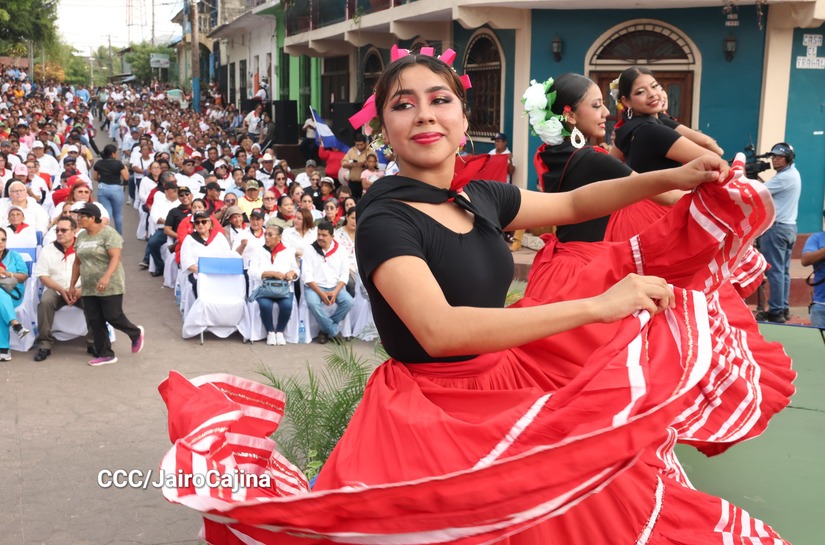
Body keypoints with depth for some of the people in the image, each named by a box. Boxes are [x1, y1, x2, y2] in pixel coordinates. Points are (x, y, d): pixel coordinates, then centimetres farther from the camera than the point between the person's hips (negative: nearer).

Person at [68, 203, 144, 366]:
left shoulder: (109, 234, -11)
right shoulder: (81, 236, 11)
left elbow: (115, 257, -20)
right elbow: (77, 262, 17)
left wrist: (106, 277, -34)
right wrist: (72, 285, 16)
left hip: (110, 287, -7)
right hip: (89, 288, 7)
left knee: (113, 317, -5)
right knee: (94, 322, 4)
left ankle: (136, 333, 23)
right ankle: (105, 354, 11)